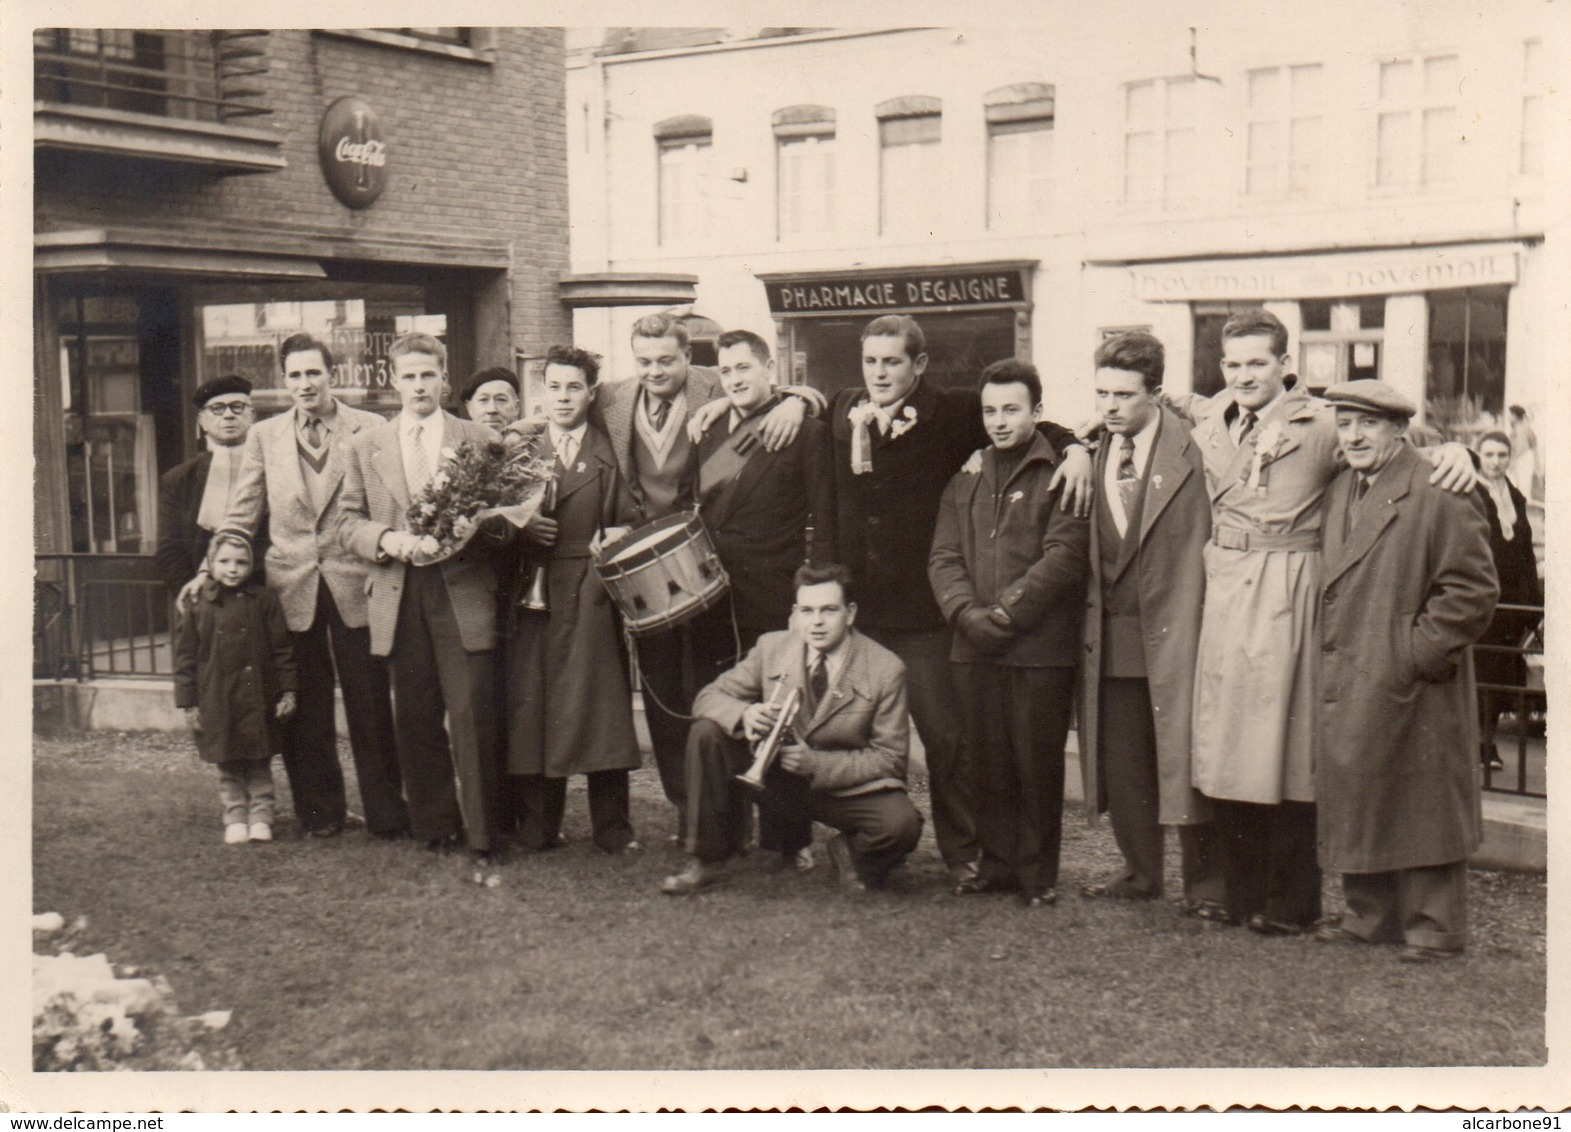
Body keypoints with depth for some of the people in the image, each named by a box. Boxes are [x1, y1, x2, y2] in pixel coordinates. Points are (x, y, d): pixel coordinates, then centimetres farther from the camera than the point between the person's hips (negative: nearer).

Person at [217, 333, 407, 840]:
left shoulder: (370, 430, 1)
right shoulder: (264, 436, 9)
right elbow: (243, 514, 11)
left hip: (354, 583, -2)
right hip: (291, 586, 2)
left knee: (370, 704, 2)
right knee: (304, 709, 8)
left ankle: (385, 813, 12)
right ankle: (318, 812, 20)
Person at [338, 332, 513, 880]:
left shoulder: (480, 440, 7)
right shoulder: (366, 446, 13)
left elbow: (505, 516, 8)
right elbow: (347, 522, 11)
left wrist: (468, 527, -13)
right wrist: (387, 539, -9)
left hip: (464, 594, -2)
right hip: (398, 599, 3)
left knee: (474, 722, -7)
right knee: (416, 722, 7)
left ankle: (482, 844, -1)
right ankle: (434, 831, 21)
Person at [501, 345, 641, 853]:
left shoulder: (609, 454, 9)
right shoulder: (519, 447, 12)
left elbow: (631, 523, 9)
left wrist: (615, 540, -11)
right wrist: (520, 525, -9)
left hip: (591, 595, -1)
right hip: (532, 590, 1)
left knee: (599, 703, -2)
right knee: (531, 701, 1)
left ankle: (613, 830, 6)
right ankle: (537, 827, 11)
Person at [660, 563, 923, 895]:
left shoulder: (886, 669, -13)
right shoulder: (771, 647, -5)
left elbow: (890, 757, -10)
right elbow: (709, 697, -1)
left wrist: (816, 763, -22)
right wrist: (744, 714, -25)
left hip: (848, 788, -3)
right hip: (776, 781, 3)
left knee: (902, 824, -34)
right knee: (707, 732, -20)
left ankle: (852, 853, 4)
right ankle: (707, 860, -6)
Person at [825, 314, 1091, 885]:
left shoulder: (951, 413, 0)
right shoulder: (839, 412, 9)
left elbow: (1027, 426, 5)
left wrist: (1073, 448, -9)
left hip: (922, 609, -3)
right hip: (852, 605, 3)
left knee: (946, 736, 0)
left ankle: (962, 855, 15)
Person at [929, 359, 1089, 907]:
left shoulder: (1059, 476, 0)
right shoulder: (965, 481, 16)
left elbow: (1064, 555, -10)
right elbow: (943, 557, 10)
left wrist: (1005, 611, -15)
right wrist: (967, 612, -9)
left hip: (1041, 648, -4)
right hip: (975, 648, 4)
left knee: (1038, 763, 2)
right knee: (989, 760, 9)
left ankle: (1037, 871, 14)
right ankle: (997, 862, 20)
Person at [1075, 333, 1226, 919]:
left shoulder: (1187, 450, -9)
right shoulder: (1092, 455, 9)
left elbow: (1199, 547, -8)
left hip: (1171, 630, -5)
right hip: (1111, 635, 5)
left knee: (1184, 755, 2)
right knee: (1120, 761, 12)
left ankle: (1204, 881, 15)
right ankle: (1140, 871, 28)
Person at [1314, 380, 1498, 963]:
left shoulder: (1440, 495, -12)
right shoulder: (1339, 491, 13)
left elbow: (1472, 589, -14)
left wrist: (1416, 653, -16)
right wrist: (1329, 657, 13)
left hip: (1413, 688, -7)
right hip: (1348, 686, 8)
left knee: (1421, 805, 2)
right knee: (1354, 800, 13)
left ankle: (1433, 929, 13)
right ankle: (1369, 917, 25)